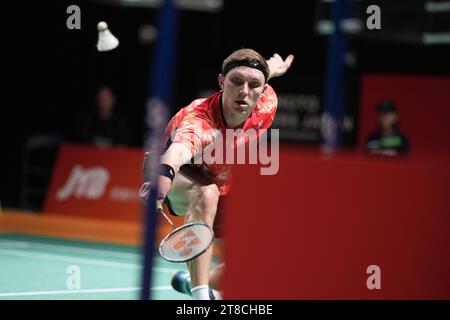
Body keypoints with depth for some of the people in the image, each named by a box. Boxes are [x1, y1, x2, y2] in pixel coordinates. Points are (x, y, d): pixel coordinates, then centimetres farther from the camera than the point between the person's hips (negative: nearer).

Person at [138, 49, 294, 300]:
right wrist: (165, 173, -90)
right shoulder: (198, 120, -44)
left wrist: (272, 69, 23)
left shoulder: (266, 106, -25)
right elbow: (179, 149, -68)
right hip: (180, 178, -6)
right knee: (206, 193, -41)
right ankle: (200, 295, -43)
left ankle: (192, 281, 30)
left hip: (224, 188, 6)